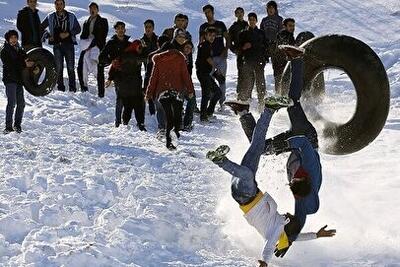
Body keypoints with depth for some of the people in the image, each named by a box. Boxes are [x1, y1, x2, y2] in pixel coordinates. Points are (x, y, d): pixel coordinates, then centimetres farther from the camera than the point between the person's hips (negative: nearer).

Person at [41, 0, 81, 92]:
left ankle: (72, 88, 2)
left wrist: (68, 33, -9)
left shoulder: (71, 16, 5)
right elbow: (41, 27, 17)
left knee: (71, 67, -2)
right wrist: (48, 35, 2)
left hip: (69, 44, -1)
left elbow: (78, 29, 6)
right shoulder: (50, 17, 8)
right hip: (57, 45, 1)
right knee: (59, 68, -1)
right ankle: (60, 87, 3)